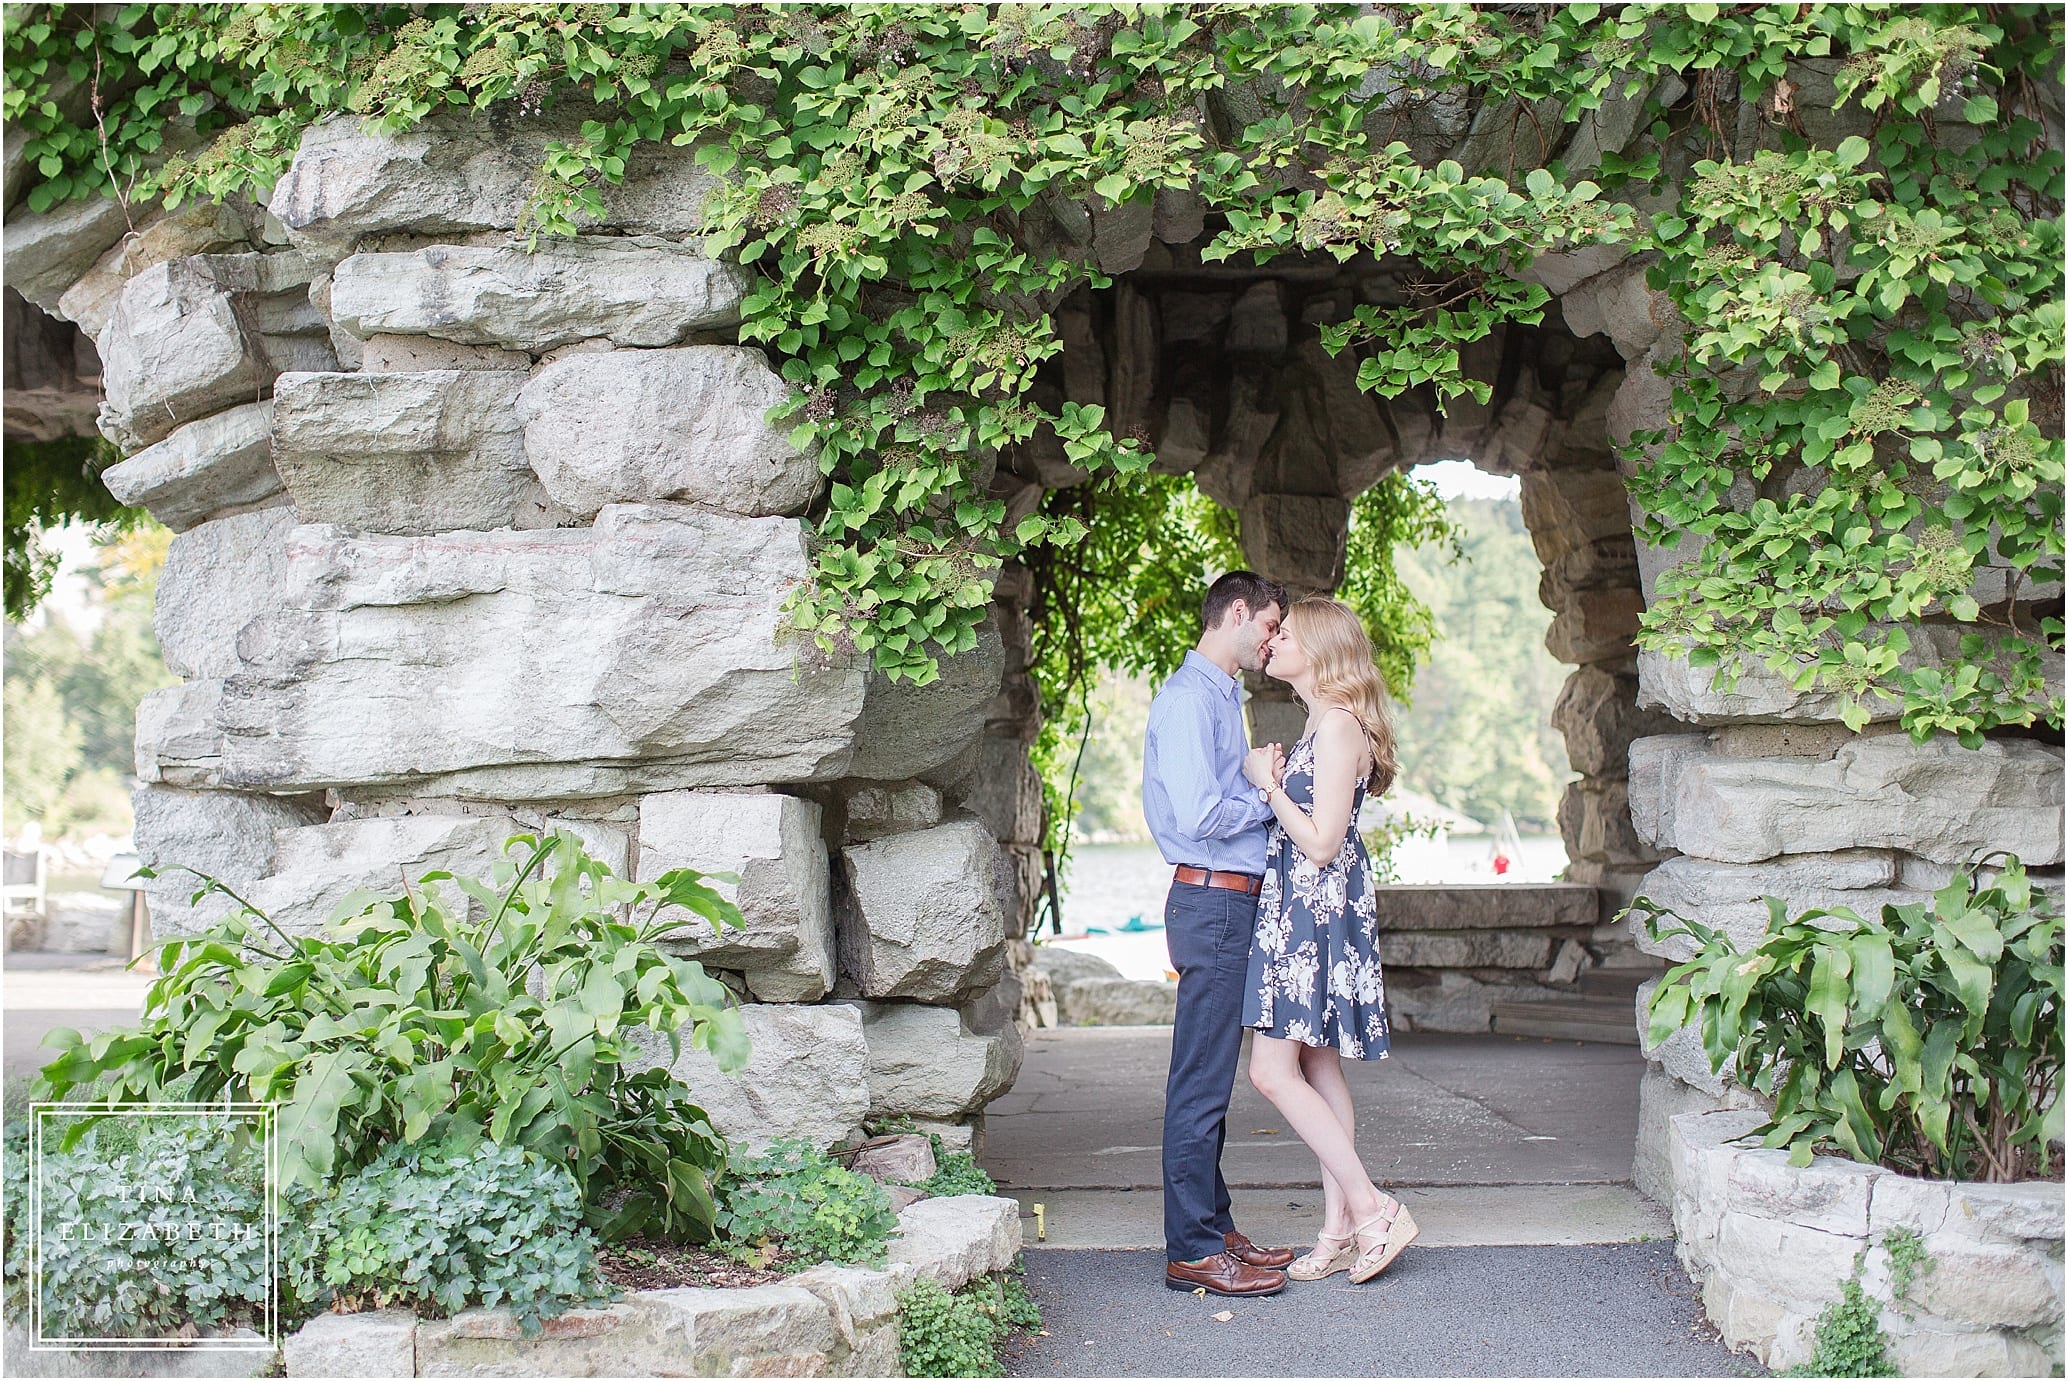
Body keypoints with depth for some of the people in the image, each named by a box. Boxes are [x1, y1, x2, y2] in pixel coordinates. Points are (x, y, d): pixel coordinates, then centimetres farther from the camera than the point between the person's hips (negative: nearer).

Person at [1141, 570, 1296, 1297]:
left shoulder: (1220, 696, 20)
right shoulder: (1190, 697, -13)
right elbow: (1200, 814, -21)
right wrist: (1269, 800, -8)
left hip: (1232, 902, 11)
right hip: (1213, 902, -11)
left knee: (1213, 1078, 15)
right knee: (1202, 1081, -7)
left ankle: (1214, 1228, 22)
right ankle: (1192, 1251, -2)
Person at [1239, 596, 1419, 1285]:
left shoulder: (1339, 728, -16)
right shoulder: (1323, 726, 15)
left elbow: (1320, 843, -19)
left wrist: (1269, 783, -11)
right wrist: (1275, 782, 8)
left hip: (1319, 910, -10)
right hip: (1300, 909, 10)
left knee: (1272, 1069, -11)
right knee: (1318, 1069, 10)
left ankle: (1373, 1209, -5)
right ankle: (1340, 1230, 14)